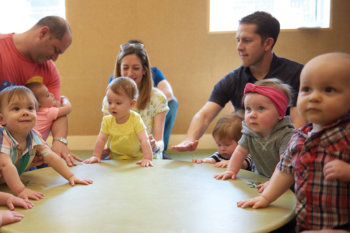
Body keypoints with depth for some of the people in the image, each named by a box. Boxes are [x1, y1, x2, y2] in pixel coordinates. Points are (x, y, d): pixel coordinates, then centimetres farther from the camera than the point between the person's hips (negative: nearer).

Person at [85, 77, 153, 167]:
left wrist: (147, 159, -37)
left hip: (135, 159, -4)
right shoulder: (107, 121, -9)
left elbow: (144, 140, -27)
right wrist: (96, 156, -13)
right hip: (114, 158, 5)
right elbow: (101, 139, -4)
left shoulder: (136, 119, -21)